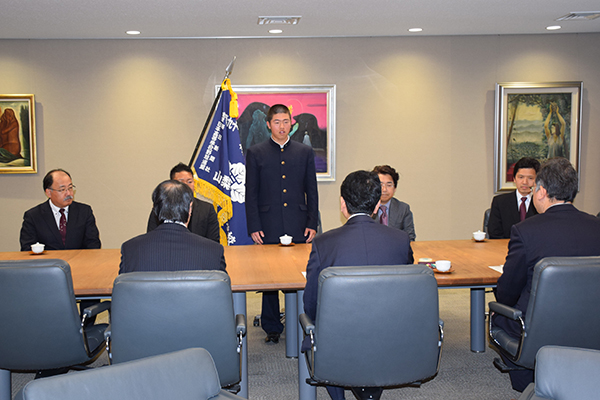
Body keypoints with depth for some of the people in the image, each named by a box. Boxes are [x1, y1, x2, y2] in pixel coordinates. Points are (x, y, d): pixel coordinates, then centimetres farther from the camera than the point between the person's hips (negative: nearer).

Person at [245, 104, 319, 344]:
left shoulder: (305, 152, 10)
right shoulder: (255, 153, 5)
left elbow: (312, 192, 11)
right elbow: (251, 194, 3)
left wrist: (312, 224, 2)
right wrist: (253, 227, -4)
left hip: (299, 228, 1)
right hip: (269, 229, -1)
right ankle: (272, 328, 15)